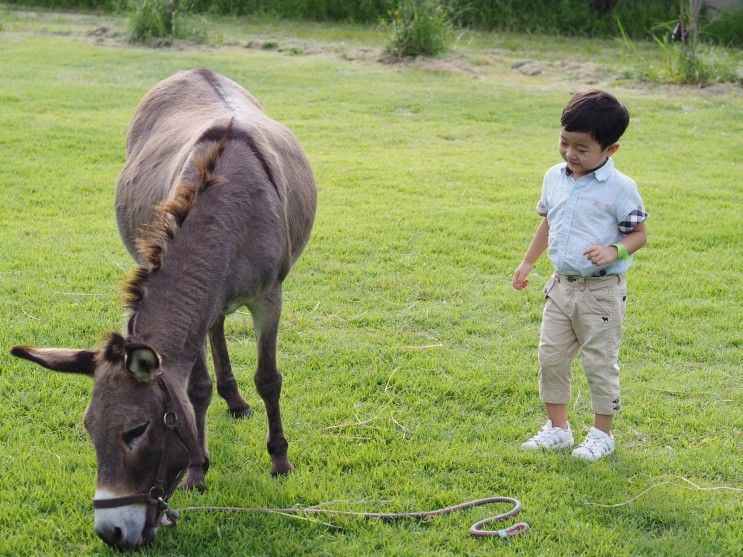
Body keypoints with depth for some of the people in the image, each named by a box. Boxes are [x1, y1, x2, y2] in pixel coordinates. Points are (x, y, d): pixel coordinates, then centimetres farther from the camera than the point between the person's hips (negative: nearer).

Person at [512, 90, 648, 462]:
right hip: (561, 286, 6)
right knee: (551, 358, 10)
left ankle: (602, 434, 18)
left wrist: (614, 251, -27)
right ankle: (557, 428, 24)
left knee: (600, 363, 3)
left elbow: (638, 234, -8)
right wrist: (527, 262, 22)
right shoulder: (554, 178, 4)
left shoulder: (620, 188, -14)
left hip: (601, 291, -6)